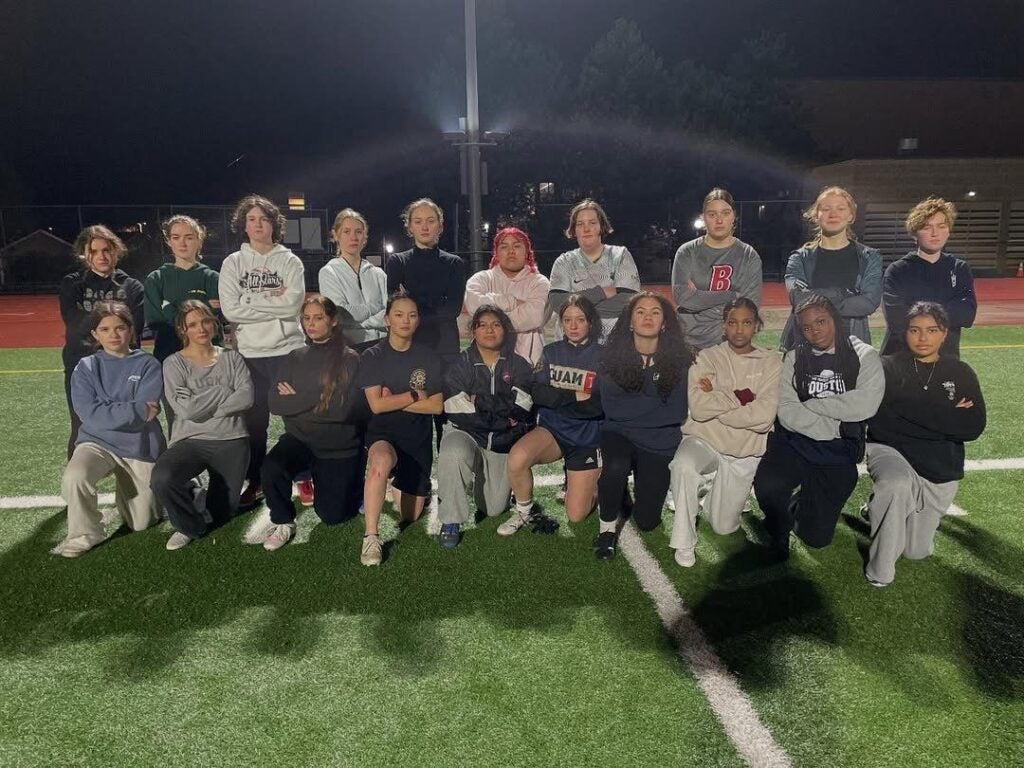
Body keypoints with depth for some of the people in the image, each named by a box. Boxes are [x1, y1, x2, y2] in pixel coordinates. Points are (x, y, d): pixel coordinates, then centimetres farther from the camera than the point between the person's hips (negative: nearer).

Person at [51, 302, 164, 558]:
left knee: (140, 524, 5)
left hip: (140, 447, 0)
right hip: (98, 441, 1)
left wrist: (110, 412, -13)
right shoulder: (86, 368, 1)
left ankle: (128, 487, 39)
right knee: (73, 478, -33)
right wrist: (137, 410, -17)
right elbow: (90, 414, -13)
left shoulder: (147, 365, -3)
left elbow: (148, 412, -15)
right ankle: (85, 534, -6)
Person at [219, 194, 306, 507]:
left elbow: (294, 304, -11)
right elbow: (230, 309, -6)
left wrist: (252, 300, -8)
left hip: (288, 349, -1)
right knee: (254, 420, 7)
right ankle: (255, 482, 19)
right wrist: (273, 301, -7)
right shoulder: (232, 263, 7)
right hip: (250, 352, 1)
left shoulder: (290, 261, 4)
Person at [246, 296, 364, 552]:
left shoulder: (349, 359, -7)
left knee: (333, 516, 1)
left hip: (339, 446, -2)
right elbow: (275, 403, -3)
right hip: (301, 438, 3)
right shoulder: (295, 357, 7)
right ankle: (282, 520, -2)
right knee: (272, 466, -30)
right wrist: (316, 401, -15)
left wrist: (297, 401, -8)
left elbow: (344, 409, -17)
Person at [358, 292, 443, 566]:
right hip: (383, 433, -3)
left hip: (418, 437, 3)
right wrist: (414, 395, -6)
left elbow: (437, 406, -3)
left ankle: (408, 487, 40)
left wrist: (394, 401, -9)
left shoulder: (428, 359, 4)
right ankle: (371, 538, -32)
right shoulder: (373, 356, -2)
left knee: (411, 517, 5)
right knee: (381, 461, -41)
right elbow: (377, 405, -10)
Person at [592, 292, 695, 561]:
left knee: (646, 521, 2)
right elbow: (612, 408, -13)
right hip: (619, 434, -1)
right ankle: (607, 526, -6)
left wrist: (631, 406, -12)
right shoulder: (613, 356, -6)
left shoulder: (678, 359, -7)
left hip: (659, 443, 1)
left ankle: (643, 482, 37)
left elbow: (677, 413, -11)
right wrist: (656, 404, -13)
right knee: (616, 467, -35)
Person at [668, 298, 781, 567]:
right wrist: (741, 397, -13)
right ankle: (684, 542, -16)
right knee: (683, 465, -36)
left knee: (724, 527, 2)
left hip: (745, 454, 1)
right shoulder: (706, 358, -2)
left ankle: (711, 499, 38)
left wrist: (716, 400, -13)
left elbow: (764, 417, -16)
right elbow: (698, 408, -17)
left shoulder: (771, 363, -2)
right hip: (704, 441, -1)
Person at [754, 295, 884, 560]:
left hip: (839, 452, 0)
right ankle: (779, 528, 4)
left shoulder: (864, 356, 1)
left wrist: (811, 404, -10)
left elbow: (864, 405, -17)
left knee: (816, 536, -3)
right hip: (794, 442, 1)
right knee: (767, 486, -31)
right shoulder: (795, 358, 5)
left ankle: (800, 506, 34)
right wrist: (837, 427, -14)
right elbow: (787, 413, -7)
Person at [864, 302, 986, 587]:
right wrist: (949, 417, -11)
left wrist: (913, 411, -14)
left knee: (917, 551, 5)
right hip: (890, 450, -3)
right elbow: (880, 420, -16)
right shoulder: (888, 368, -4)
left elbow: (974, 427, -6)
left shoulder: (960, 374, 5)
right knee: (897, 483, -39)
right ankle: (880, 570, -19)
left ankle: (881, 509, 36)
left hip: (941, 468, 3)